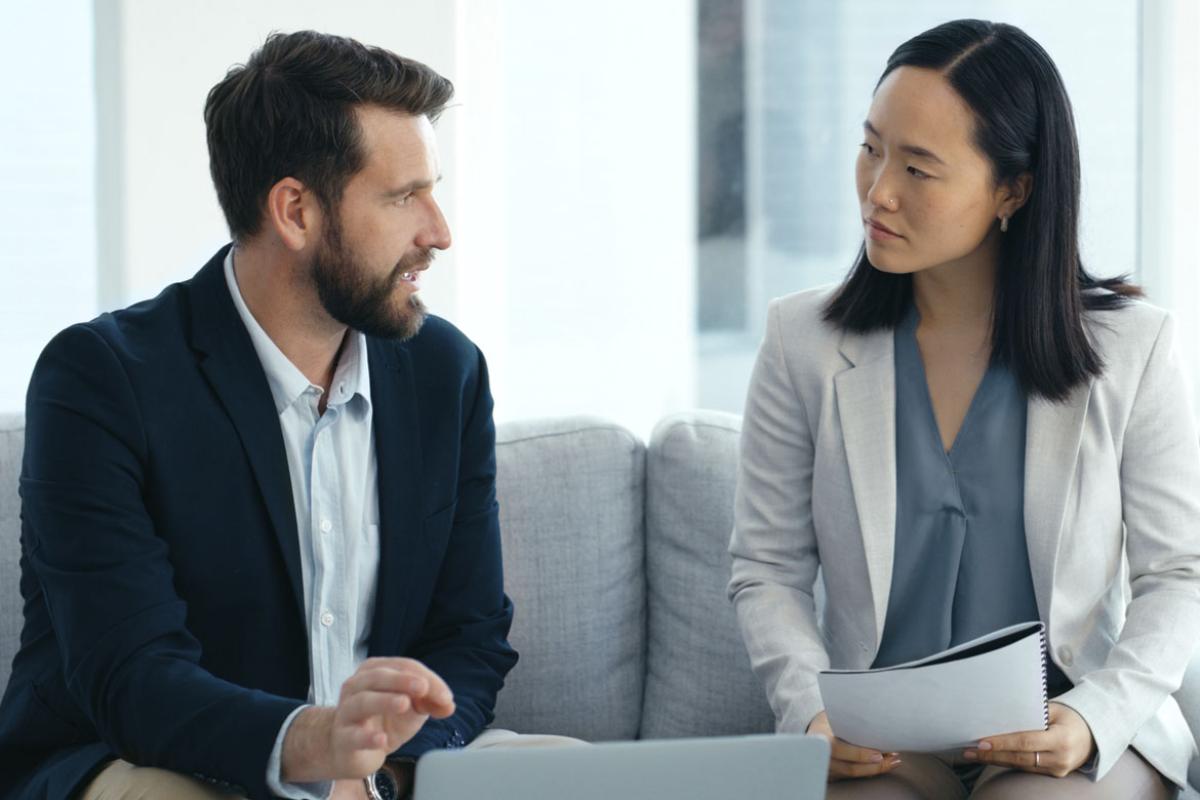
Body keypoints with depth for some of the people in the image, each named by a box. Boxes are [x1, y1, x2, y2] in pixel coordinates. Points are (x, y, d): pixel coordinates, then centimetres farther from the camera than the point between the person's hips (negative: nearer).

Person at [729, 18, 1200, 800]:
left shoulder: (1131, 348, 0)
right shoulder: (804, 341, 4)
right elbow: (769, 569, 5)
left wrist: (1095, 717, -15)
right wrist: (812, 714, -13)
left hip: (1059, 736, 0)